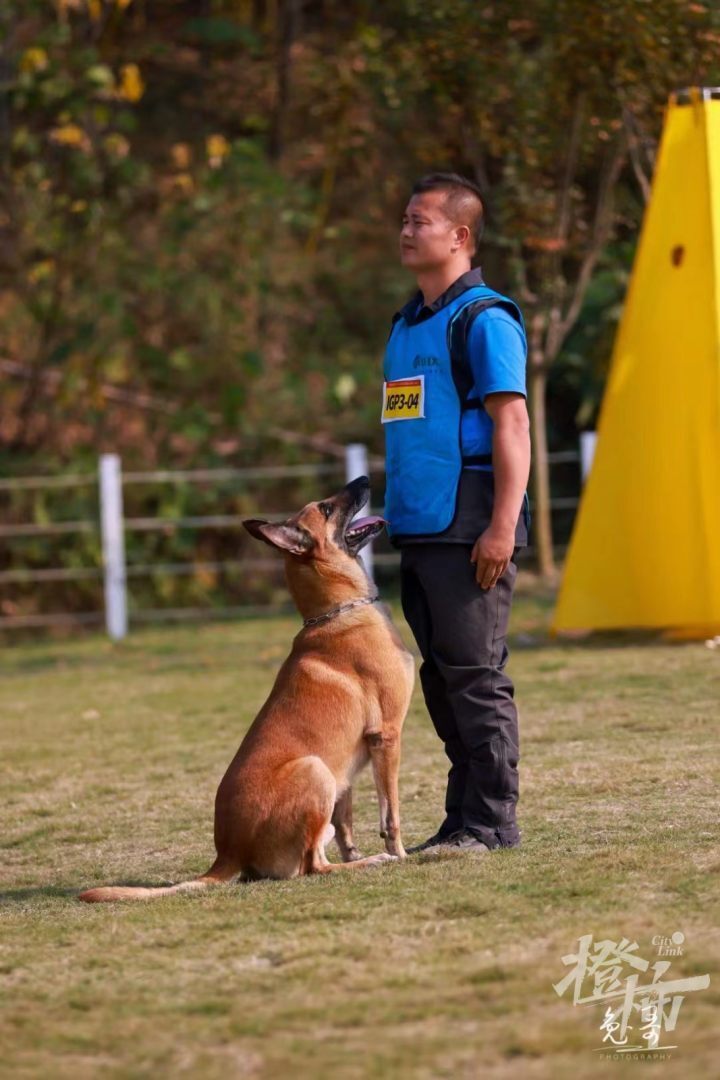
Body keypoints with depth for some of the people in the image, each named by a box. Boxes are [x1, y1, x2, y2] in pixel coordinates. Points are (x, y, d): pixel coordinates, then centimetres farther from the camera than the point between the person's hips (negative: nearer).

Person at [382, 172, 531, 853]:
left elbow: (511, 425, -14)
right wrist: (390, 512, 18)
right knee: (441, 678, 10)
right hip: (418, 529, 9)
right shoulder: (407, 324, 18)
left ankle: (491, 823, -2)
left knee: (474, 675, -6)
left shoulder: (484, 319, -8)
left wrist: (502, 525, -20)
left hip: (468, 530, -9)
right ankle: (463, 819, 15)